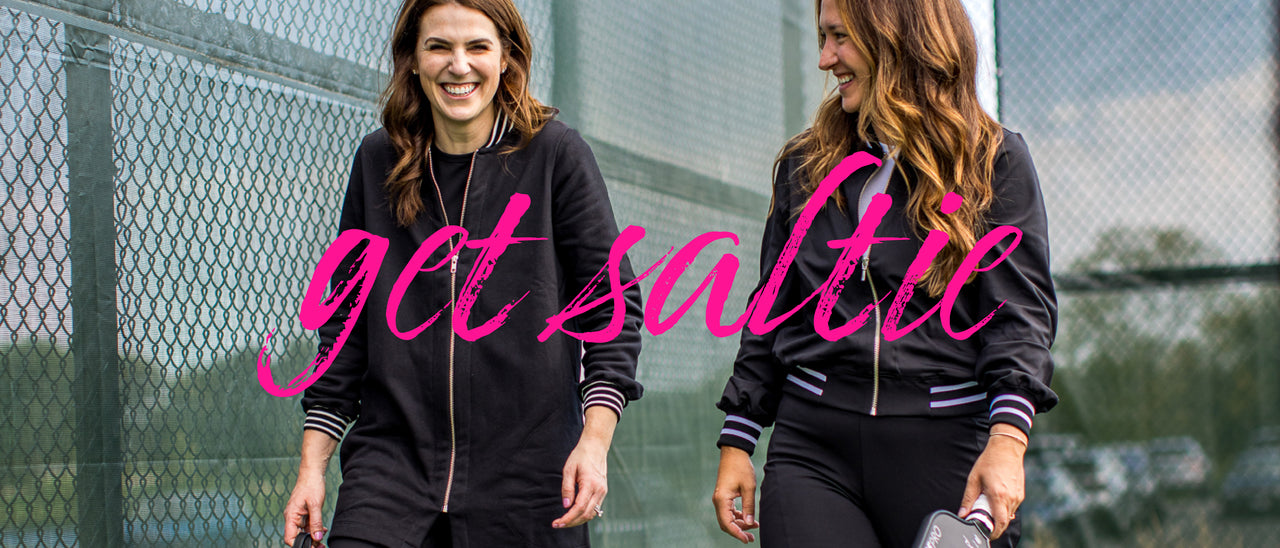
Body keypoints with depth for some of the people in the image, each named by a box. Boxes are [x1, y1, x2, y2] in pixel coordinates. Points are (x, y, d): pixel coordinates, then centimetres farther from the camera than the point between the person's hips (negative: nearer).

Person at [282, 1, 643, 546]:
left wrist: (595, 441, -11)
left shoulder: (555, 154, 0)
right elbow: (345, 320, 14)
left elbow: (612, 304, 0)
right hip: (391, 465, 2)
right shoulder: (378, 162, 9)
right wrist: (312, 464, 9)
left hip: (526, 479, -2)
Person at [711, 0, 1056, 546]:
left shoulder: (995, 161, 5)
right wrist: (736, 442, 12)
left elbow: (1019, 311, -4)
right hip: (812, 445, 2)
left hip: (945, 441, -2)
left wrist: (1007, 439, -18)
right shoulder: (804, 166, 16)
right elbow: (769, 313, 18)